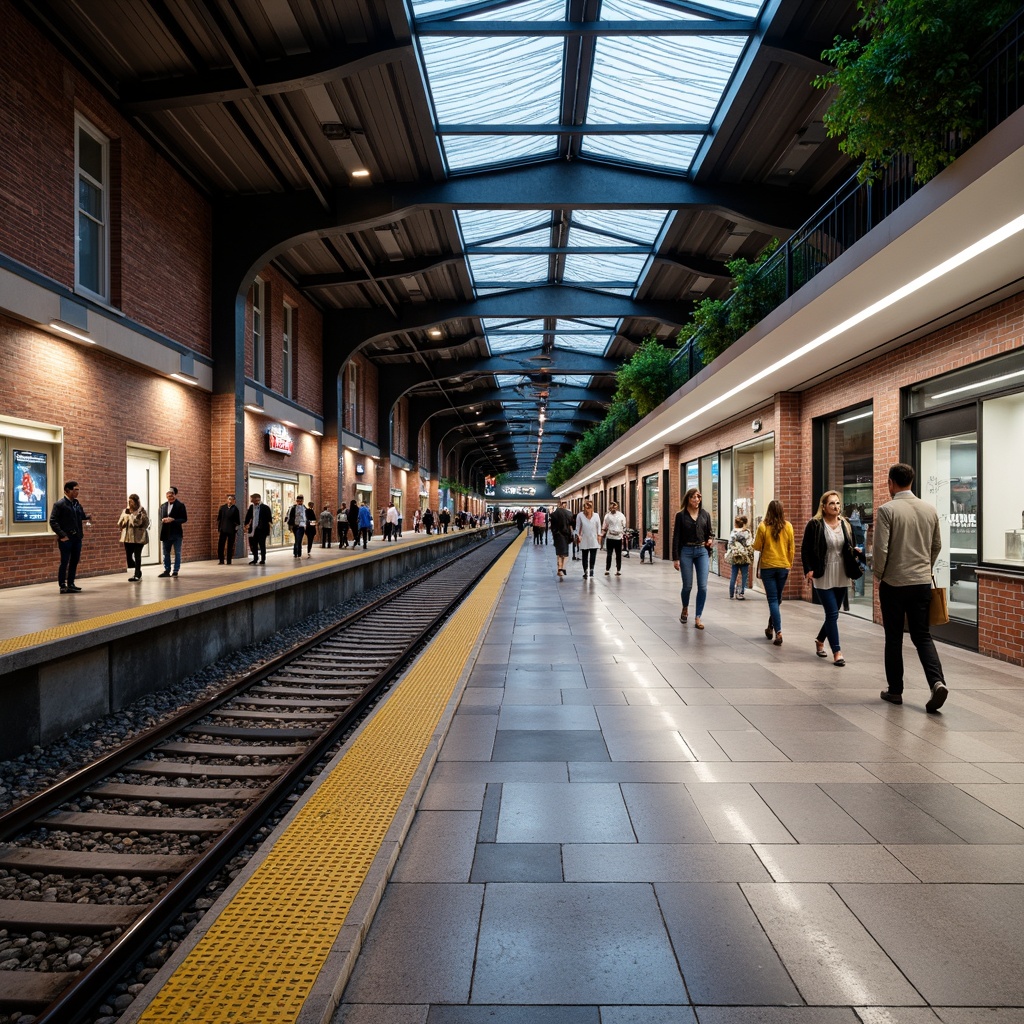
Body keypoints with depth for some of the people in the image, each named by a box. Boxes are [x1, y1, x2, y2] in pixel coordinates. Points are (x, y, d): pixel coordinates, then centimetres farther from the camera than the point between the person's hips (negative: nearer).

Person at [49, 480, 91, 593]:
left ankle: (71, 584, 20)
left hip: (77, 538, 7)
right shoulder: (59, 504, -7)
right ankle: (62, 586, 5)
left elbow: (82, 516, 17)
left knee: (75, 562, 11)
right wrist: (62, 535, -17)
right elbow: (53, 522, -11)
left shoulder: (76, 504, 12)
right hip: (66, 539, -7)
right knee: (64, 562, -2)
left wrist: (87, 517, -7)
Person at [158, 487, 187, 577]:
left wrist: (173, 520, -19)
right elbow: (160, 518, 15)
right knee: (166, 553, 10)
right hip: (166, 533, 5)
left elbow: (184, 519, -8)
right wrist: (163, 520, -8)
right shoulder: (163, 506, 11)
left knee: (177, 553, 2)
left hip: (176, 533, -5)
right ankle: (167, 570, 17)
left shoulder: (180, 505, -4)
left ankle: (175, 571, 8)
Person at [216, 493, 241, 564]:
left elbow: (238, 521, -1)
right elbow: (219, 519, 9)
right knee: (220, 545, 0)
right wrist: (219, 529, 6)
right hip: (223, 529, 2)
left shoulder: (235, 509, -4)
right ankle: (221, 560, 9)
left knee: (230, 546, 2)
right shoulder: (222, 508, 5)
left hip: (231, 530, -2)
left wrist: (236, 530, -4)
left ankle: (229, 561, 9)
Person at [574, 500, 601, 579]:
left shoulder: (596, 516, 5)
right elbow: (578, 527, 3)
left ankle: (591, 571, 1)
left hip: (594, 540, 0)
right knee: (584, 556, 6)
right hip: (584, 540, 0)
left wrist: (599, 535, 2)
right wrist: (578, 535, -2)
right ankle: (585, 572, 14)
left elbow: (598, 526, 8)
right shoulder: (580, 515, 1)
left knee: (593, 557, -5)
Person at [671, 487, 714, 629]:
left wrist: (711, 539, -8)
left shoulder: (705, 514, 6)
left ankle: (697, 617, 5)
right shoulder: (681, 515, -1)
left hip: (702, 552, 2)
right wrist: (675, 558, -6)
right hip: (686, 552, -2)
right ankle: (685, 608, 35)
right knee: (687, 585, 4)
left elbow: (710, 531, 16)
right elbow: (676, 537, -2)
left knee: (703, 586, -5)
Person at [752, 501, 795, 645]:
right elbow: (792, 549, 3)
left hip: (767, 566, -2)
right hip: (783, 566, 3)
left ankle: (778, 632, -9)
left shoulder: (763, 526, -11)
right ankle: (771, 627, 32)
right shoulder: (788, 526, -4)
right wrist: (789, 564, 14)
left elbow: (757, 547, -5)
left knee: (773, 599, 0)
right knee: (777, 599, 18)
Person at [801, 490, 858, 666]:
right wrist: (808, 569, -17)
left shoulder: (845, 525, 8)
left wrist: (855, 553, -3)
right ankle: (837, 652, -1)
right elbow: (805, 549, -7)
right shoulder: (814, 525, -8)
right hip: (823, 576, -5)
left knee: (832, 613, 14)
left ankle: (820, 640, 37)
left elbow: (850, 549, 18)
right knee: (833, 613, -8)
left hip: (841, 577, 6)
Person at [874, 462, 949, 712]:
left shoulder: (887, 510, -12)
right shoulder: (930, 510, 5)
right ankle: (937, 682, -9)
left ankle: (895, 690, 15)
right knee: (922, 635, 10)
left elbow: (881, 548, -15)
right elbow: (937, 546, 13)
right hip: (922, 582, 4)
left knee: (894, 637, 8)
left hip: (894, 583, -4)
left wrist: (878, 574, 1)